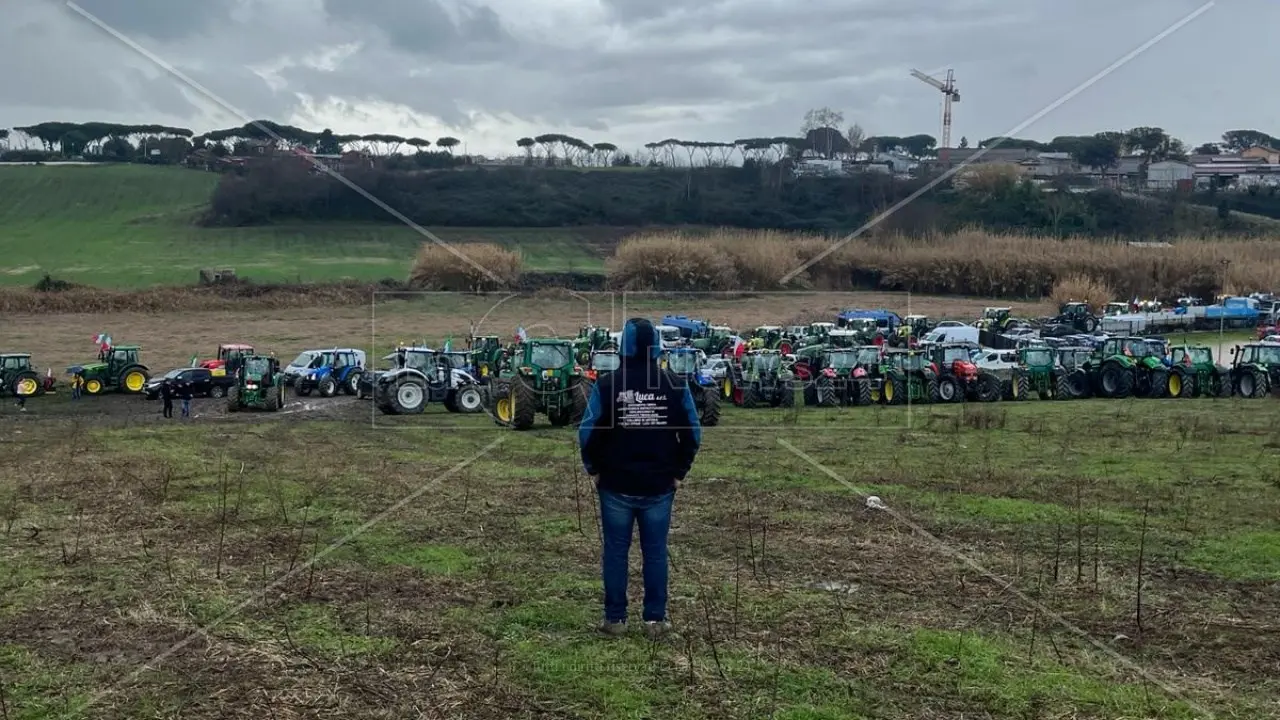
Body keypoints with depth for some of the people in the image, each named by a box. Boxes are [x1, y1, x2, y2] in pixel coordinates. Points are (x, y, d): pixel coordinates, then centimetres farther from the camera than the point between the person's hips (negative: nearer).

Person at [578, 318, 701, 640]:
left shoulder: (606, 385, -8)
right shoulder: (675, 386, -3)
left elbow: (587, 432, -8)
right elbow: (693, 434, 0)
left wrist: (594, 469, 7)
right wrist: (678, 471, 10)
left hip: (615, 485, -1)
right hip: (659, 486, 1)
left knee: (615, 551, 8)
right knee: (655, 551, 9)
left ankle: (615, 618, 14)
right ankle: (655, 619, 14)